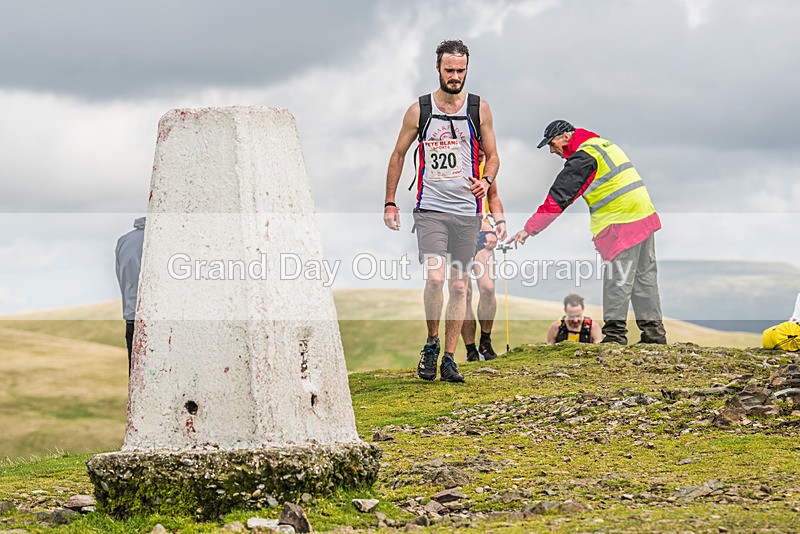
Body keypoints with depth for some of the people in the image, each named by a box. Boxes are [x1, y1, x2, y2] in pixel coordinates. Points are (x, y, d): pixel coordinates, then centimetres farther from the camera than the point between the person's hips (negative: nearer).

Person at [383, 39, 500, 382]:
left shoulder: (479, 109, 4)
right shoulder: (419, 110, 1)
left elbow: (492, 155, 12)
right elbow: (398, 155, 11)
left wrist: (486, 181, -10)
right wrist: (390, 202, 7)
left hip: (467, 211, 2)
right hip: (430, 208, -2)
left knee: (458, 286, 4)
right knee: (435, 278, -18)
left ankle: (448, 359, 13)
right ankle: (432, 343, 5)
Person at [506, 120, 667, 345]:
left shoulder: (583, 157, -10)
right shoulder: (605, 144, 19)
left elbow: (559, 197, -15)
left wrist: (530, 228, -14)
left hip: (621, 224, -9)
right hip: (645, 216, 9)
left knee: (617, 280, -5)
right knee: (644, 276, 11)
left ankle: (615, 333, -4)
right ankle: (653, 331, 14)